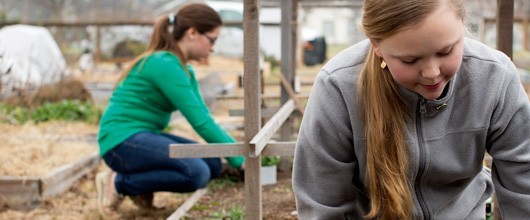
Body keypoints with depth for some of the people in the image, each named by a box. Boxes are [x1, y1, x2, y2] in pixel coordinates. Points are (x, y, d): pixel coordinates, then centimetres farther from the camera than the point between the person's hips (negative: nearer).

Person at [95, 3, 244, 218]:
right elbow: (200, 122, -22)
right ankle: (117, 183, -8)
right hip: (122, 141, -9)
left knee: (212, 164, -3)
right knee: (196, 173, -25)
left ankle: (140, 186, 8)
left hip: (144, 136, 10)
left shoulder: (184, 69, 11)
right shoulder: (164, 65, -19)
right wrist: (240, 160, -17)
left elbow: (204, 118, 10)